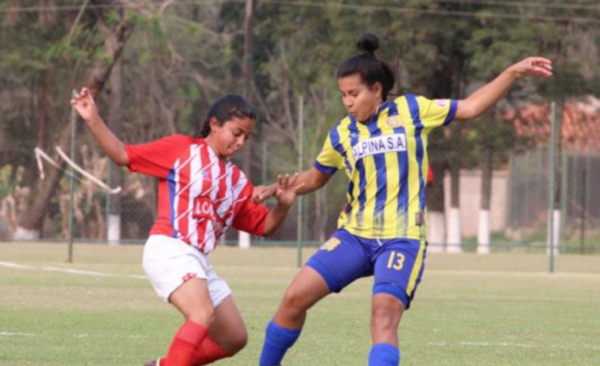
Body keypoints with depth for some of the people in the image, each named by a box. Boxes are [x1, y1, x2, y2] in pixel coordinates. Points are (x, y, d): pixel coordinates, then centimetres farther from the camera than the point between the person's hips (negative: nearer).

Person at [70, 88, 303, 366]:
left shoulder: (238, 181, 18)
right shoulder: (180, 149, 2)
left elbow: (264, 226, 19)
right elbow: (123, 155, 2)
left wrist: (283, 204, -1)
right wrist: (93, 121, -9)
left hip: (198, 260, 8)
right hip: (169, 250, -8)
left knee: (234, 339, 11)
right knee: (204, 315, -31)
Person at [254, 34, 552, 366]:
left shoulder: (411, 110, 2)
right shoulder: (341, 134, 8)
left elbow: (470, 107, 8)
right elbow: (314, 179, 23)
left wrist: (514, 72, 3)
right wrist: (276, 189, 7)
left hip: (402, 239, -3)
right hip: (354, 235, 3)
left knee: (384, 313, -24)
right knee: (295, 297, -10)